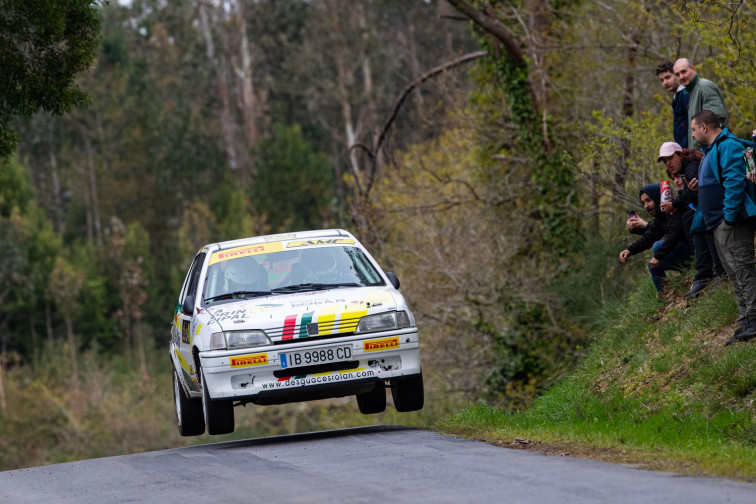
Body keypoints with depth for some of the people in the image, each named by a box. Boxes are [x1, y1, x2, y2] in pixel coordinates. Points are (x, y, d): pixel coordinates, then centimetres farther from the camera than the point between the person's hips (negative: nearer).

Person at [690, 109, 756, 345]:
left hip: (732, 222, -11)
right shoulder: (711, 151, 22)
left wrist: (730, 215, -25)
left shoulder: (728, 147, -12)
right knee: (735, 273, 9)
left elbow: (734, 182, -22)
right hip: (719, 225, 11)